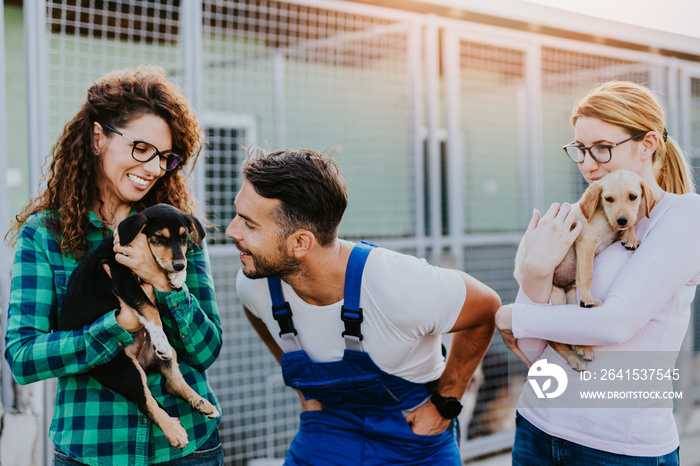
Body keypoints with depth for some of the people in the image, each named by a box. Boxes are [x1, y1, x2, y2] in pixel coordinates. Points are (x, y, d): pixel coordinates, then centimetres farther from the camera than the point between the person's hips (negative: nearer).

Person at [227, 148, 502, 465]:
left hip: (414, 439, -3)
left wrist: (445, 403, -10)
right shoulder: (254, 283, -19)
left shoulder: (399, 288, -33)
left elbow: (487, 308, -14)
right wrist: (307, 392, 7)